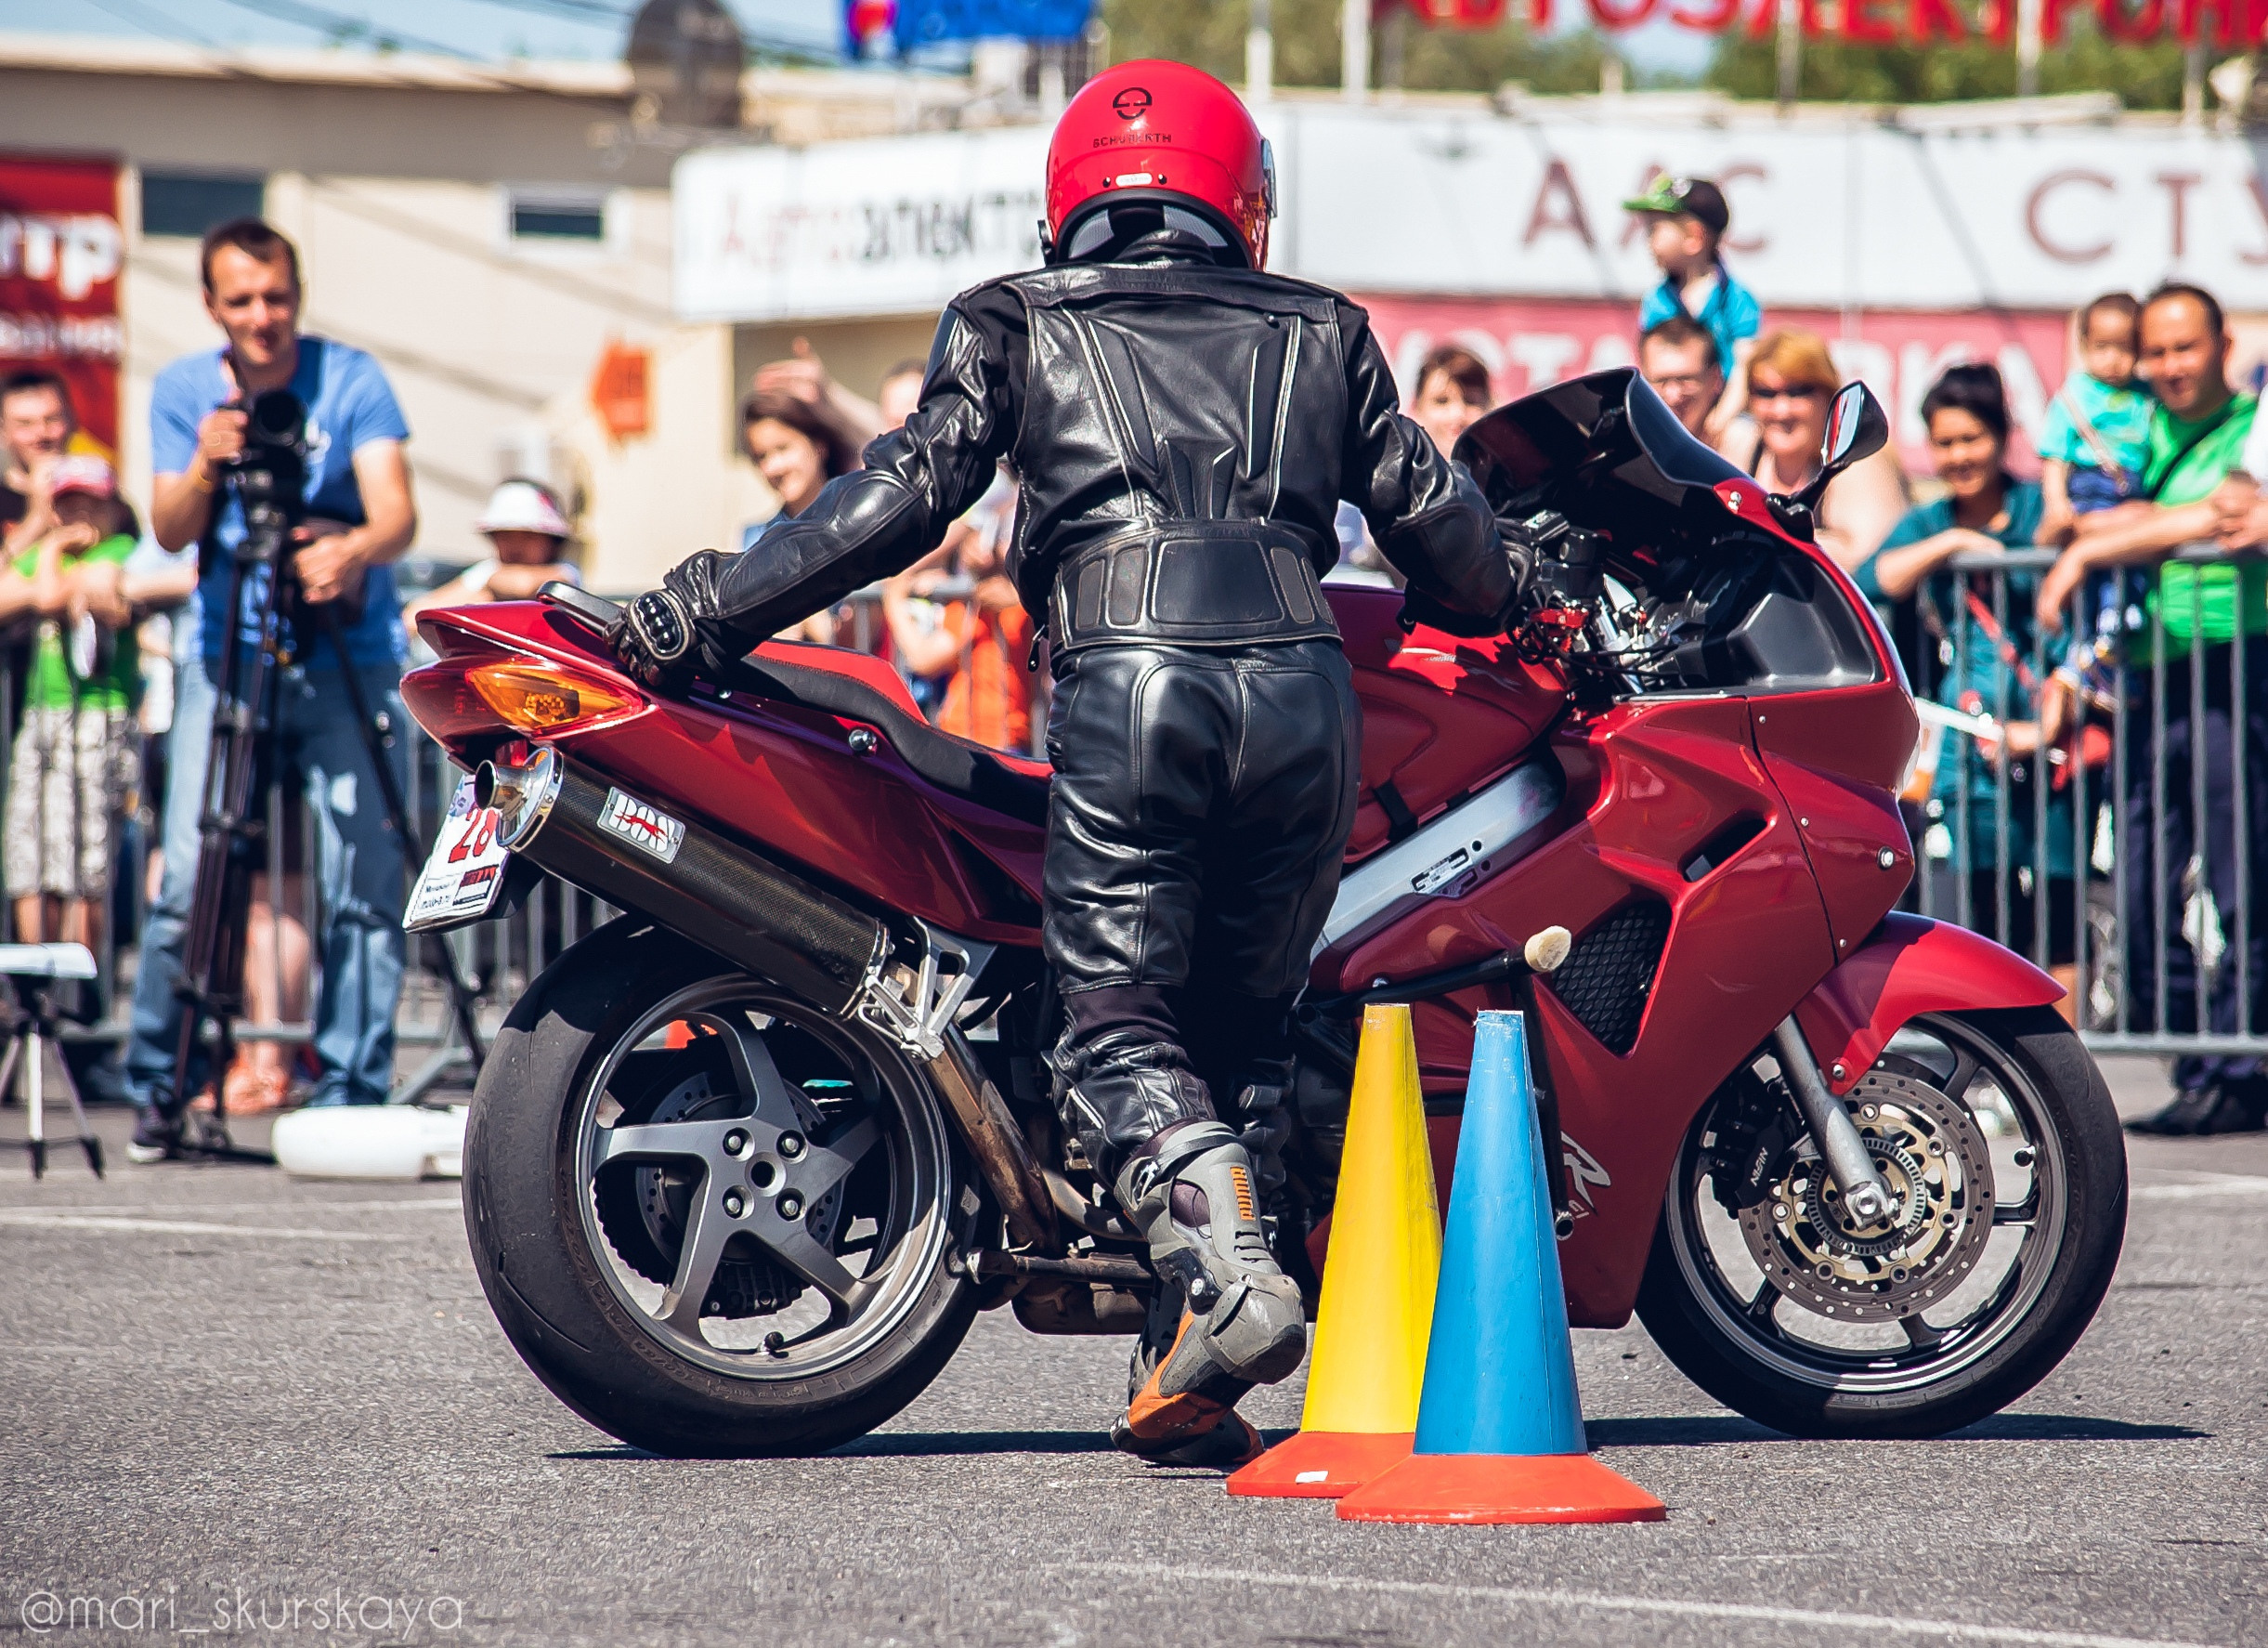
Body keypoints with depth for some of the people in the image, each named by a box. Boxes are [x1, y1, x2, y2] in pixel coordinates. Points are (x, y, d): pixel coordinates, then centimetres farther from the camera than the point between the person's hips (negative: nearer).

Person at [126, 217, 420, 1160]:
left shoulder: (350, 381, -4)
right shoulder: (182, 391, 3)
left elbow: (397, 513, -16)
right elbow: (170, 531, -7)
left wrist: (355, 550, -38)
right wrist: (204, 467, -27)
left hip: (347, 662, -1)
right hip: (227, 658, 1)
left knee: (363, 886, -8)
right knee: (188, 880, -8)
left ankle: (352, 1103, -1)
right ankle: (159, 1090, 6)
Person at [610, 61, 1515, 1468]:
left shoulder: (1017, 324, 18)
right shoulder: (1319, 333, 25)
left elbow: (910, 491, 7)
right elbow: (1429, 508, 23)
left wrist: (709, 608, 10)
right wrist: (1507, 616, 44)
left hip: (1127, 681, -3)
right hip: (1304, 681, 3)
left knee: (1118, 1023, -2)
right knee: (1242, 1026, 10)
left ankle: (1224, 1262, -28)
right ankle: (1190, 1378, 1)